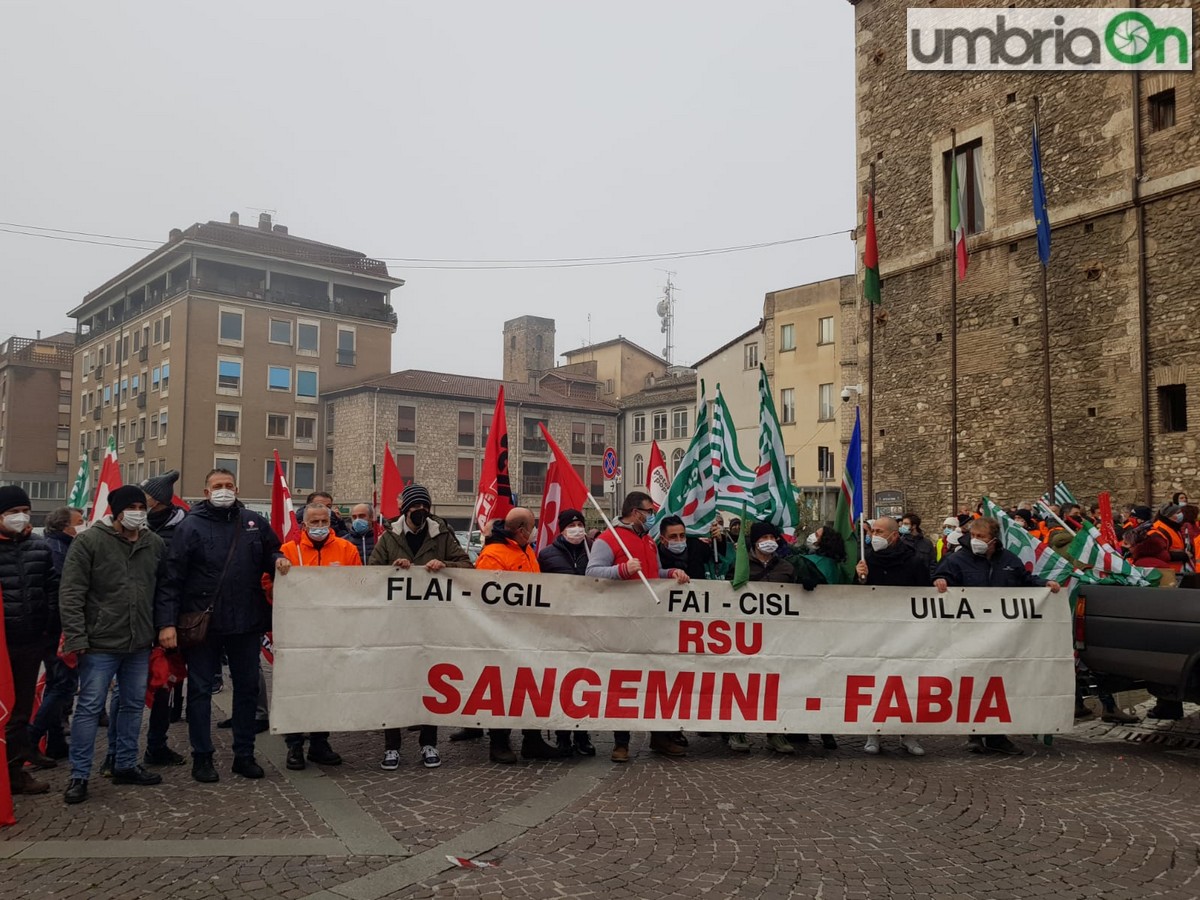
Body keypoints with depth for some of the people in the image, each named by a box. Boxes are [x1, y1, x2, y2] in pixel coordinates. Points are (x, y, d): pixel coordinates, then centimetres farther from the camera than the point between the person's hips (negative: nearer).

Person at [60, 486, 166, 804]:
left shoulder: (155, 544, 5)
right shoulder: (89, 542, -8)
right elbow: (70, 593, -10)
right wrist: (76, 638, -16)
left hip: (140, 644, 5)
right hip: (100, 644, -5)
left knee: (134, 705, 13)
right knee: (90, 708, 1)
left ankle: (126, 765, 27)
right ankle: (79, 775, 12)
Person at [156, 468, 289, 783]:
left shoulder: (255, 523, 6)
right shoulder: (191, 526, -5)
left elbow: (270, 553, 20)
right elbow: (171, 578, -8)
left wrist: (278, 560, -5)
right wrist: (167, 622, -15)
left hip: (247, 623, 4)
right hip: (202, 623, -3)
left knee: (247, 687, 12)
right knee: (200, 689, 7)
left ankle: (244, 754, 25)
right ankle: (202, 756, 20)